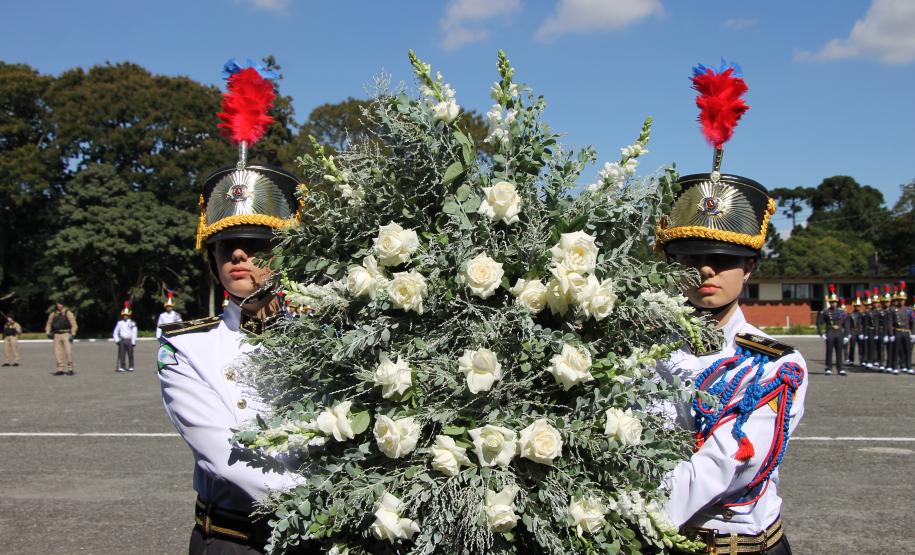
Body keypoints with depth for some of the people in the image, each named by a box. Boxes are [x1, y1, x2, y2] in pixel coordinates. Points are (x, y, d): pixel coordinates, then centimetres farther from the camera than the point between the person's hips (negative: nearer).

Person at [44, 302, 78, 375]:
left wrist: (72, 334, -14)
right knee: (58, 353, 1)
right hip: (56, 335, 4)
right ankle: (60, 370, 7)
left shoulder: (68, 313, -2)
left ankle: (70, 369, -6)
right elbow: (48, 324, 21)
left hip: (66, 334, -4)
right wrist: (47, 333, 6)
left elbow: (74, 324, -5)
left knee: (68, 352, -13)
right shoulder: (53, 314, 10)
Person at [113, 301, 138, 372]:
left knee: (130, 355, 1)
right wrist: (117, 340, 3)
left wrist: (133, 342, -8)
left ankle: (131, 367, 8)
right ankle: (122, 367, 2)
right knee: (121, 355, 0)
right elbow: (115, 332, 13)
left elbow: (134, 333, -4)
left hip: (129, 340, -2)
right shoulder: (119, 323, 8)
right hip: (122, 341, 2)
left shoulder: (132, 323, -1)